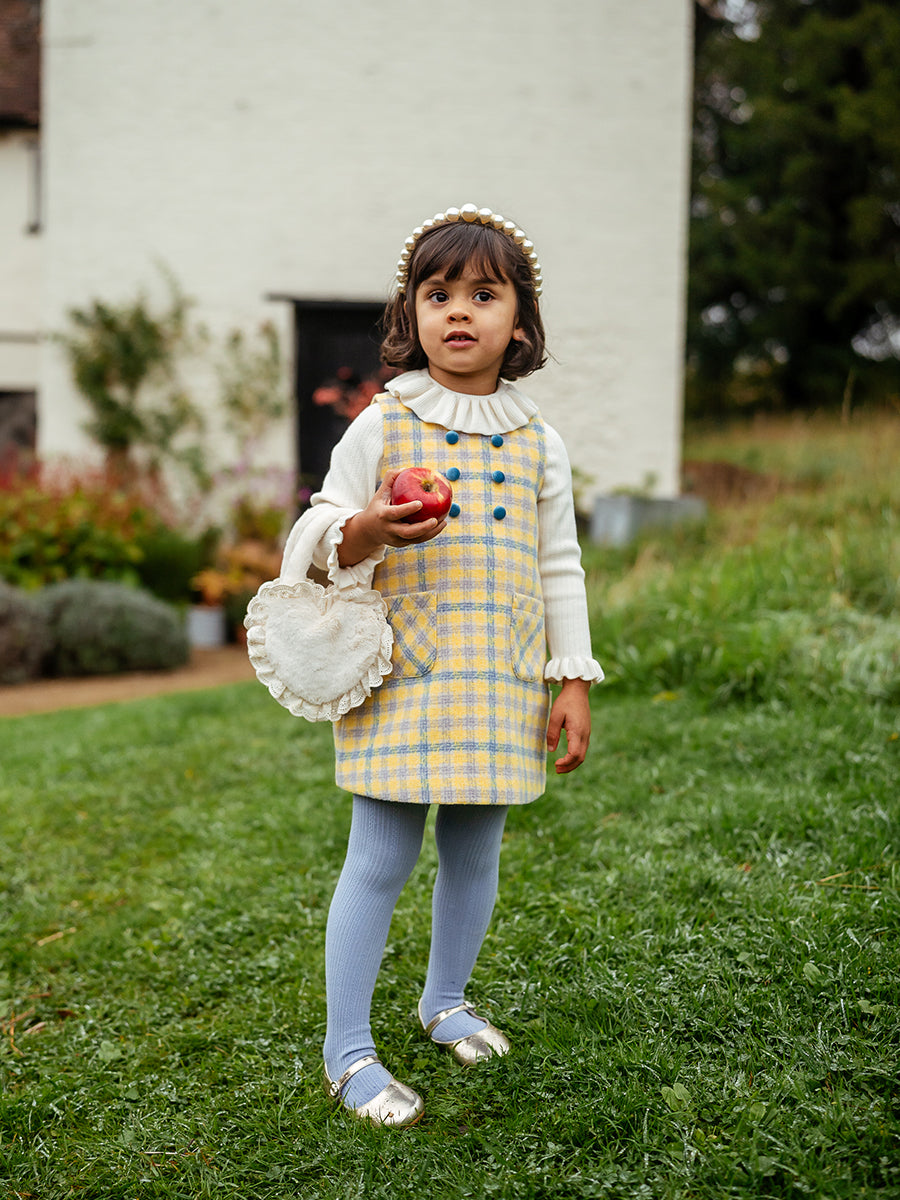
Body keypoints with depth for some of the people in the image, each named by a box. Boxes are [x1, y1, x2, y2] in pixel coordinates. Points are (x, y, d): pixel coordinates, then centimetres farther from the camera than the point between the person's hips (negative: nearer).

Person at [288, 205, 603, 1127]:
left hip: (500, 687, 3)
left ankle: (445, 1001, 37)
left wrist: (574, 682, 7)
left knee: (475, 853, 13)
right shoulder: (381, 424, -1)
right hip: (401, 679, -3)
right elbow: (323, 539, 2)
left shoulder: (538, 442, 7)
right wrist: (365, 533, -21)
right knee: (380, 861, -2)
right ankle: (347, 1050, 11)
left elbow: (560, 567, 10)